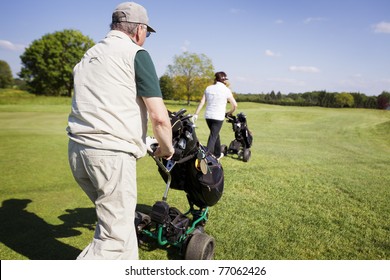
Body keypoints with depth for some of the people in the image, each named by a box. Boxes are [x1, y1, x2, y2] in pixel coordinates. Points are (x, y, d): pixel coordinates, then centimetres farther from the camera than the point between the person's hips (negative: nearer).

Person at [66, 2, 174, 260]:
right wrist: (166, 148, 6)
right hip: (111, 154, -8)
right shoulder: (136, 53, -3)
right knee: (115, 238, 2)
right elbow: (159, 117, -12)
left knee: (120, 220, 23)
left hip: (76, 150, 9)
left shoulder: (89, 55, 20)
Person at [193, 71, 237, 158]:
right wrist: (230, 112, 16)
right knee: (213, 136, -2)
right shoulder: (226, 90, -4)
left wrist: (196, 114, 4)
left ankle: (217, 154, 35)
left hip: (208, 116, 5)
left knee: (215, 135, 22)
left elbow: (202, 102, 4)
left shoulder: (208, 88, 8)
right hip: (218, 117, -5)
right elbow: (234, 105, -2)